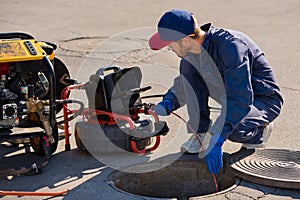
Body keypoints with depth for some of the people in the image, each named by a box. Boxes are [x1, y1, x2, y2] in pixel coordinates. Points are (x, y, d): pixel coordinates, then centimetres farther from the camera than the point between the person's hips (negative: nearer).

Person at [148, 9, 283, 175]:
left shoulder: (231, 46, -33)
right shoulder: (192, 50, -8)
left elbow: (240, 99, -38)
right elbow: (184, 82, 11)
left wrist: (217, 141, -42)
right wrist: (168, 103, -9)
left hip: (264, 101, -7)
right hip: (234, 96, 7)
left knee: (234, 130, -37)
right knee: (188, 66, -11)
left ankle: (258, 131, 0)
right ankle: (200, 133, -4)